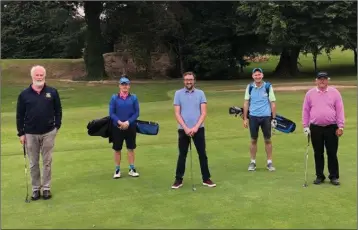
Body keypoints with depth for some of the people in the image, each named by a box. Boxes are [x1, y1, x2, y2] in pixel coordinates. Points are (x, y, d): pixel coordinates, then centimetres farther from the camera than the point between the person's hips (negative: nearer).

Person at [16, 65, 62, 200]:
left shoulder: (52, 92, 1)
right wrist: (21, 133, -1)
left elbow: (58, 110, 7)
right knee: (33, 164, 7)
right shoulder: (24, 94, 0)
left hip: (48, 133, 0)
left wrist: (57, 126, 0)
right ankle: (35, 189, 18)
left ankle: (46, 188, 15)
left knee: (47, 162, 5)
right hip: (30, 134, 0)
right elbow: (20, 115, 3)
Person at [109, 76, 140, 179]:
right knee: (117, 149, 7)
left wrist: (128, 122, -14)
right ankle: (117, 170, 18)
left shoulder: (133, 97, -1)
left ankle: (132, 169, 18)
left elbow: (137, 113, -3)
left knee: (131, 148, 7)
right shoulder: (114, 98, -2)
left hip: (130, 127, 0)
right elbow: (111, 113, -3)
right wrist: (119, 122, -16)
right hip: (117, 127, 0)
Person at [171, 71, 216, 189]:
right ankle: (179, 179, 15)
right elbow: (177, 114, -3)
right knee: (182, 155, 6)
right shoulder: (178, 94, 1)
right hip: (183, 129, 0)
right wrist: (185, 128, -13)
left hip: (198, 129, 1)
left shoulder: (200, 93, 2)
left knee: (202, 154, 5)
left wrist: (196, 127, -13)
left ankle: (206, 179, 14)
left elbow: (203, 113, -2)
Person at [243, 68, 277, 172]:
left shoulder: (268, 87, -2)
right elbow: (246, 103, 7)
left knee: (268, 140, 5)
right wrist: (245, 118, 4)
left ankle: (269, 162, 14)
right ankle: (252, 162, 17)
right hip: (253, 117, 1)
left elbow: (273, 103, 1)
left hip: (266, 116, -1)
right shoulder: (249, 87, 3)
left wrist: (274, 118, -2)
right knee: (253, 140, 7)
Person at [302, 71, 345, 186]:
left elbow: (340, 110, 0)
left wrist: (340, 126, -5)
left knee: (332, 153, 2)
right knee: (318, 153, 8)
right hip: (315, 128, 1)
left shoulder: (334, 92, 2)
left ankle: (334, 177, 12)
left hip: (331, 128, -1)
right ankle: (319, 176, 18)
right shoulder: (310, 93, 5)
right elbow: (305, 111, 6)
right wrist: (305, 126, 1)